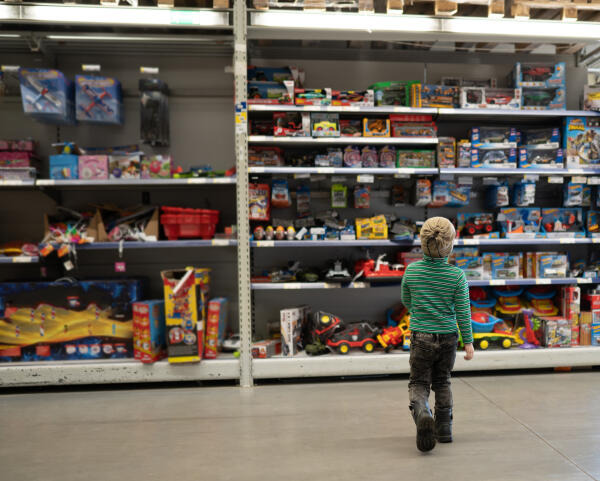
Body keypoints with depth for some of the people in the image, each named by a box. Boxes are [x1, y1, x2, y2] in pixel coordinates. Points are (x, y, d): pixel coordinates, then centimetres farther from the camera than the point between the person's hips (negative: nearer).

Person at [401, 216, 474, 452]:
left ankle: (422, 415, -22)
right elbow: (463, 312, -7)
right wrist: (468, 342, 2)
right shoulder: (457, 275, -10)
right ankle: (444, 428, 25)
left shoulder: (412, 270, -8)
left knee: (418, 384, 7)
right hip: (448, 336, 1)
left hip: (421, 336, -1)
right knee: (442, 382, 19)